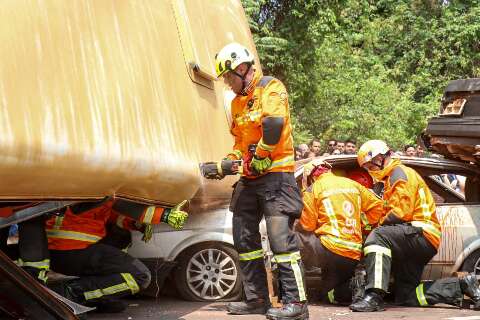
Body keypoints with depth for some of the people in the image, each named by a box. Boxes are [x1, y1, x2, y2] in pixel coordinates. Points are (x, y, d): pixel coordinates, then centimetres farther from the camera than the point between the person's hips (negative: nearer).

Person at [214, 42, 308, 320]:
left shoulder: (271, 87, -8)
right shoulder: (237, 102, 18)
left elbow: (274, 124, -23)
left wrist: (258, 158, -16)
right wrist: (229, 162, 6)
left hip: (275, 174, -9)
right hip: (249, 179, 9)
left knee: (280, 238, -13)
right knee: (244, 238, 10)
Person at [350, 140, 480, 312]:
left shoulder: (399, 172, -6)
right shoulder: (391, 178, 27)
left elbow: (400, 212, -19)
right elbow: (392, 212, 24)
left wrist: (380, 225, -7)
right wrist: (381, 224, 7)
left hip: (422, 233, -11)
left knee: (377, 237, -32)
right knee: (405, 296, 7)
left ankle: (375, 296, -42)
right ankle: (462, 285, 8)